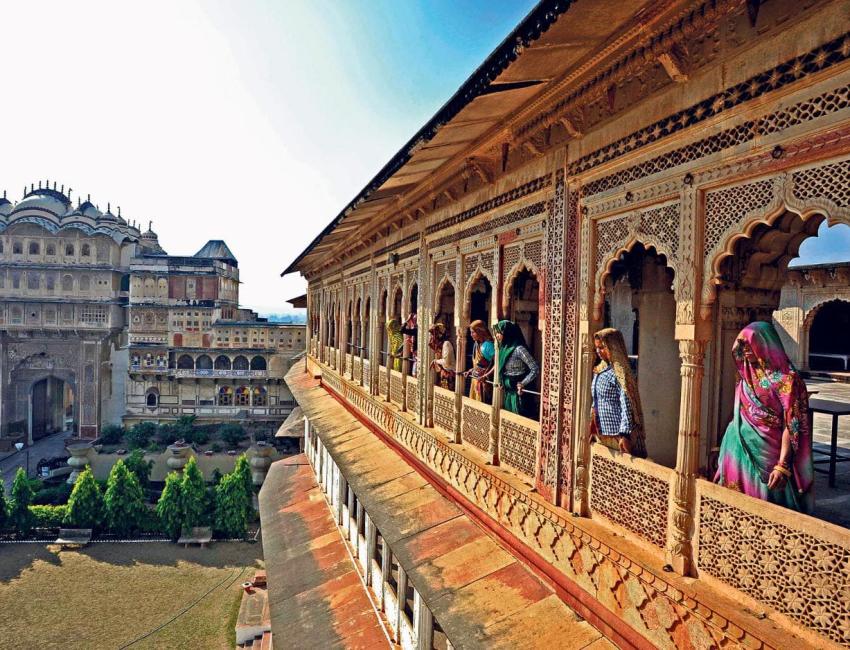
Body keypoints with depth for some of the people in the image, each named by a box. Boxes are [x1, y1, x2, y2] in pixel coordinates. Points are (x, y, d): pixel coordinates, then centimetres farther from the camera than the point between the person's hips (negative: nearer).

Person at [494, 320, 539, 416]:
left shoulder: (519, 349, -18)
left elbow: (535, 369, -20)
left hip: (518, 392, -8)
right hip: (507, 392, 8)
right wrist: (501, 382, 6)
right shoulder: (504, 348, 5)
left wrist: (522, 384, -16)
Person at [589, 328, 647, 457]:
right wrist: (592, 427, 17)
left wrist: (624, 434, -22)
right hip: (602, 432, 8)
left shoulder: (619, 372, -15)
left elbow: (627, 405, -18)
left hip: (617, 433, -8)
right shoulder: (599, 370, 8)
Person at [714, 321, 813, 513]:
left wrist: (782, 465, -21)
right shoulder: (747, 375, 7)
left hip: (766, 452, -6)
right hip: (741, 448, 6)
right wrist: (725, 446, 15)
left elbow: (791, 426, -16)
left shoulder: (786, 379, -13)